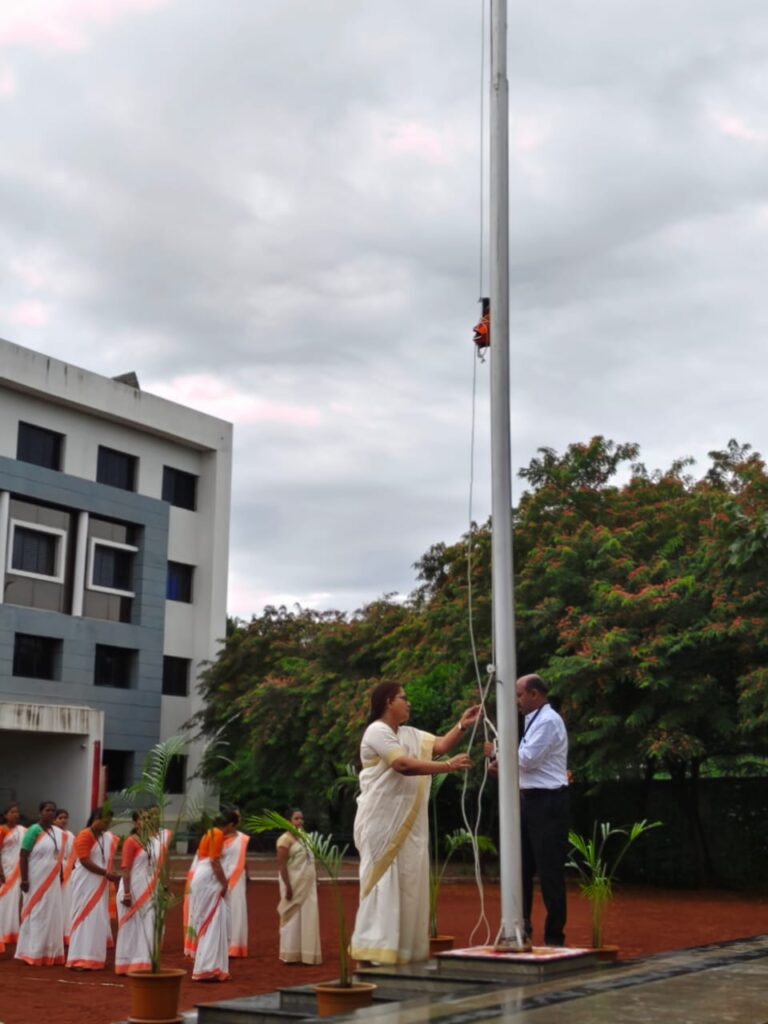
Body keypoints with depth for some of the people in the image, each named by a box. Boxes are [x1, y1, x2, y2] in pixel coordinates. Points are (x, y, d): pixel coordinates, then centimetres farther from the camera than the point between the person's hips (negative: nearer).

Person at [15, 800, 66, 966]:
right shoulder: (34, 831, -12)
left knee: (52, 915, 7)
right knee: (36, 915, -1)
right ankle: (33, 953, 7)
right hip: (36, 880, -6)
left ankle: (49, 952, 15)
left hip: (52, 881, 6)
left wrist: (62, 877, 13)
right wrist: (24, 879, -19)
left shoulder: (59, 833, 8)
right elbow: (23, 856, -14)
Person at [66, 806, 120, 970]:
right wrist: (107, 874, -21)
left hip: (100, 885, 7)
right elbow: (85, 861, -19)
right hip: (86, 883, -7)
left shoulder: (108, 837, 9)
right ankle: (79, 959, -2)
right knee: (85, 917, -6)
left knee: (98, 919, 8)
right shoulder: (84, 836, -14)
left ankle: (93, 957, 16)